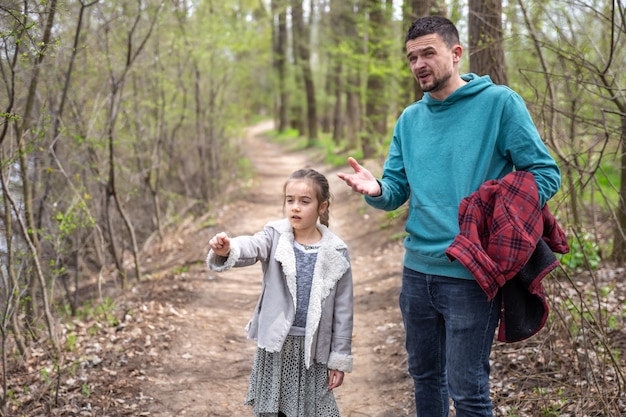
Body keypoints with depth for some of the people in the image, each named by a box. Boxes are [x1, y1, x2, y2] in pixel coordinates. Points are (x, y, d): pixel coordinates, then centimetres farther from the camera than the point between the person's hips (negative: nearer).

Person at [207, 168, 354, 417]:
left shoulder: (335, 253, -5)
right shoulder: (275, 237, -3)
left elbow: (343, 309, -1)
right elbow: (251, 247, -26)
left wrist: (340, 358, 0)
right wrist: (227, 250, -49)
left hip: (312, 347, -1)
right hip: (276, 344, 1)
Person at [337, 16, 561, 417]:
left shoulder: (499, 102, -7)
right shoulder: (410, 119, 10)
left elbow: (545, 173, -8)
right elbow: (397, 190, 8)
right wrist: (376, 189, -15)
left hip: (471, 273, -6)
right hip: (418, 268, 6)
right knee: (425, 376, 19)